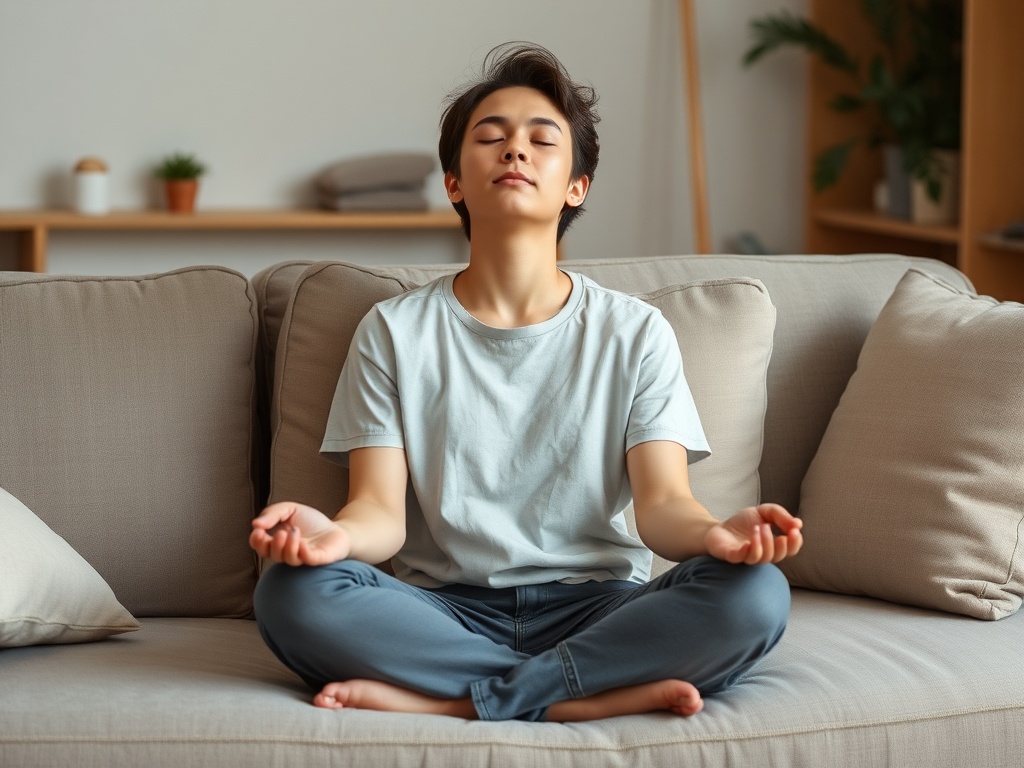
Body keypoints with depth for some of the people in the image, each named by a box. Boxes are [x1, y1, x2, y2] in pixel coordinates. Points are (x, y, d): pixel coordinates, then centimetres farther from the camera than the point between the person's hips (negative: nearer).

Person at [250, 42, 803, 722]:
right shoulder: (396, 333, 8)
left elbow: (663, 502, -3)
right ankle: (608, 691, -27)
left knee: (755, 594, -29)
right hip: (445, 609, 0)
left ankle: (444, 698, -26)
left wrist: (714, 533, -29)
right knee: (293, 594, -30)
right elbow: (382, 509, -2)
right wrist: (333, 533, -28)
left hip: (594, 606, 1)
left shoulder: (635, 333, 8)